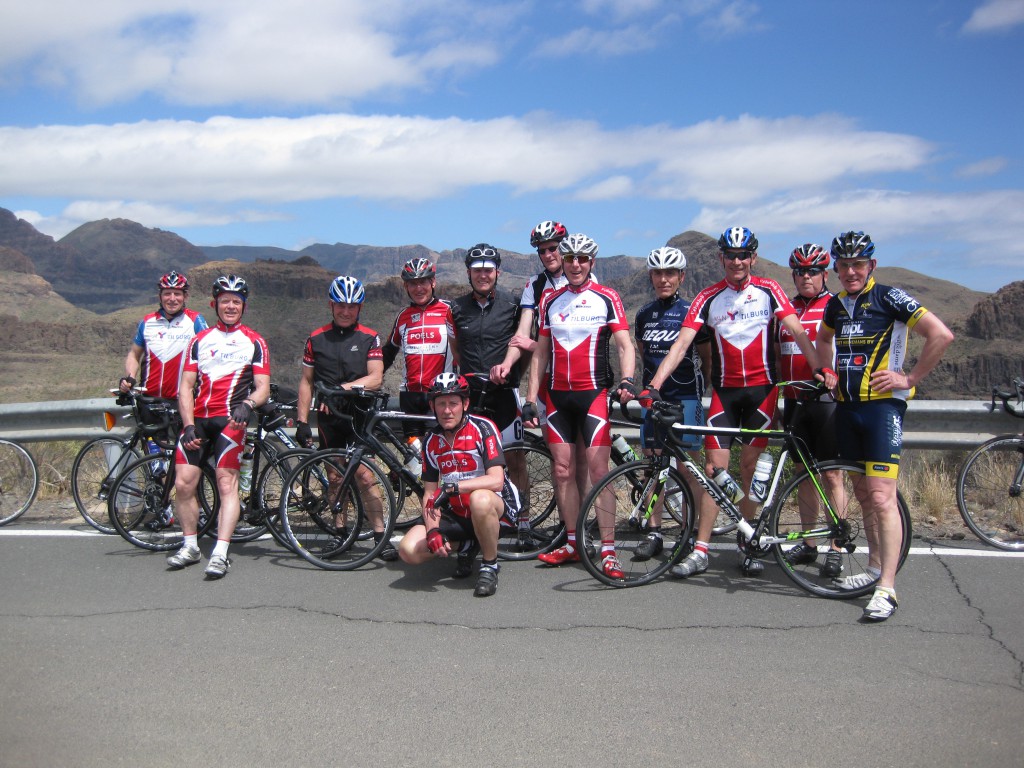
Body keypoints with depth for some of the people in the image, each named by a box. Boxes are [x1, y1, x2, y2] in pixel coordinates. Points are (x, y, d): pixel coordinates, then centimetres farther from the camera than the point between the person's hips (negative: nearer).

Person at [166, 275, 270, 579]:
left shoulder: (254, 342, 9)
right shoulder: (200, 341, 17)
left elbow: (263, 387, 1)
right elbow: (186, 387, 11)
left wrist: (247, 404, -21)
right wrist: (189, 425, -2)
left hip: (230, 420, -3)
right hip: (197, 419, 3)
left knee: (227, 484, -14)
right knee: (183, 483, -3)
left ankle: (220, 554, -15)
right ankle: (190, 546, 14)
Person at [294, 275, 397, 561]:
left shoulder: (369, 338, 1)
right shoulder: (316, 339, 7)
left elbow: (376, 378, -9)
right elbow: (306, 381, 10)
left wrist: (342, 388, -23)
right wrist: (301, 421, 3)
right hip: (328, 418, 3)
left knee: (363, 475, -11)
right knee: (335, 477, 8)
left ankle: (381, 536, -6)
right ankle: (340, 531, 21)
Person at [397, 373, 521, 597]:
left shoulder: (483, 428, -14)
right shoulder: (432, 441, 2)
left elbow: (496, 480, -25)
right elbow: (430, 493, 3)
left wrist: (450, 487, -33)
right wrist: (433, 530, -14)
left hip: (498, 507, -5)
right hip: (459, 516, 5)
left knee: (479, 499, -41)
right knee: (409, 550, -17)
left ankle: (490, 566, -15)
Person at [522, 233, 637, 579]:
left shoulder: (606, 298, 1)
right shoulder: (550, 300, 12)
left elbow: (624, 344, -6)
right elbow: (540, 352, 13)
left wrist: (627, 380, -25)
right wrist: (530, 399, 7)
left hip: (594, 393, -4)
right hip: (557, 395, 4)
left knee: (598, 469, -9)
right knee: (562, 470, 5)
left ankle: (608, 550, -5)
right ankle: (573, 544, 16)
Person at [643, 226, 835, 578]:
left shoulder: (768, 290, 0)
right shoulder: (708, 298, 0)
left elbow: (797, 331, -7)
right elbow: (681, 343, -8)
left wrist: (820, 368, -22)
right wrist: (654, 385, -19)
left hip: (762, 388, 0)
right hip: (724, 390, 1)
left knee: (750, 467, 2)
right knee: (714, 467, -3)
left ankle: (747, 547, 15)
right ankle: (700, 551, 1)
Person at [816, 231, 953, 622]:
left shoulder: (889, 297, -7)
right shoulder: (836, 304, 12)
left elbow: (941, 334, -15)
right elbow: (824, 339, 34)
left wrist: (910, 377, -11)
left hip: (882, 404, -7)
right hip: (847, 407, 7)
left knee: (881, 497, -14)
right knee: (863, 494, 14)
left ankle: (887, 589, -12)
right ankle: (875, 566, 29)